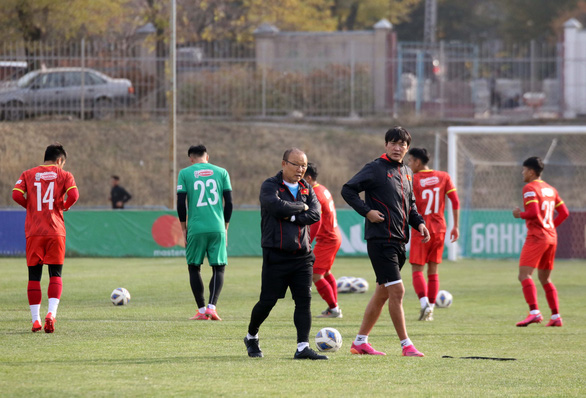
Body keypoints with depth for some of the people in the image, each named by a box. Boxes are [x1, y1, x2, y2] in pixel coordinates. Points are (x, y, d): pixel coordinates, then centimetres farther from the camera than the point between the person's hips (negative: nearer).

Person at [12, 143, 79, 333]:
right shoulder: (64, 175, 4)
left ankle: (35, 320, 3)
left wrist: (30, 206, 11)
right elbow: (73, 195, -12)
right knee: (55, 276, 4)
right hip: (55, 232, -1)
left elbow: (16, 194, -6)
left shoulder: (28, 174, 9)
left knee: (34, 276, 7)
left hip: (33, 232, 1)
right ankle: (51, 313, -17)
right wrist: (64, 206, 9)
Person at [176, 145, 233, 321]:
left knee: (194, 267, 12)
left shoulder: (185, 173, 4)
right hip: (217, 228, 1)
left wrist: (184, 228, 9)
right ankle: (212, 306, -11)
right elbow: (229, 203, 6)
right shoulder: (221, 172, 8)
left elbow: (181, 204, 0)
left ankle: (202, 310, 7)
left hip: (196, 228, -1)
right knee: (218, 268, 7)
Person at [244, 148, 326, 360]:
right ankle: (251, 337, 23)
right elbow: (277, 206, -23)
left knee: (304, 301, -5)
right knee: (267, 301, -1)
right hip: (276, 255, -4)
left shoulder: (306, 188, 12)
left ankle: (303, 348, -7)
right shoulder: (270, 186, -3)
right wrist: (301, 207, -8)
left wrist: (290, 216, -11)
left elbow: (315, 214, -3)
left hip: (302, 255, 4)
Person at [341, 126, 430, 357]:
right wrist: (367, 211, -16)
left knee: (382, 293, 11)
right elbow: (348, 190, -7)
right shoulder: (375, 169, -7)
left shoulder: (407, 173, 16)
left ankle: (360, 342, 19)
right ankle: (406, 345, -9)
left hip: (399, 241, 8)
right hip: (380, 240, -8)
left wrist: (419, 223, 10)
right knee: (397, 290, -12)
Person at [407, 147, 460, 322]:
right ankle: (430, 310, 9)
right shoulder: (443, 177, 5)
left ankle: (424, 303, -22)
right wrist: (455, 226, 6)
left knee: (417, 270, -1)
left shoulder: (413, 180, -7)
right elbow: (455, 201, 1)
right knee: (433, 271, 11)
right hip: (439, 229, 4)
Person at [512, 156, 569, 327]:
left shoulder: (530, 188, -9)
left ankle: (534, 312, -28)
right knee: (545, 279, 16)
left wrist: (520, 214, -3)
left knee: (524, 275, -14)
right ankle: (556, 316, 11)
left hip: (536, 237, -9)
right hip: (551, 238, 9)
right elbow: (564, 213, 17)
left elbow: (534, 212, -21)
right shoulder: (550, 189, 17)